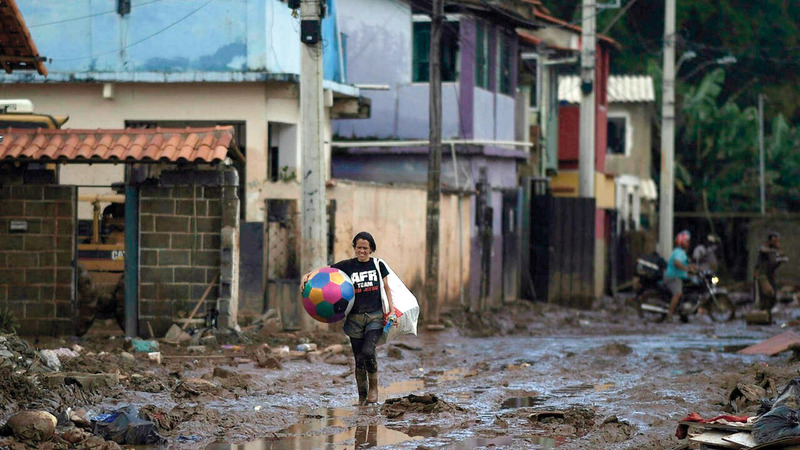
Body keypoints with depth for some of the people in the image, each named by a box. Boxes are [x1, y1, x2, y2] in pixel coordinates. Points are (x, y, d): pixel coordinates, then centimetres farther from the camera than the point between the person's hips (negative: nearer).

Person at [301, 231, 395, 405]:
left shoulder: (378, 265, 6)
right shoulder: (347, 265, 3)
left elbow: (386, 289, 12)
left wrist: (392, 311, 5)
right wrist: (307, 275, -20)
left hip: (375, 317, -1)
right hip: (355, 318, 1)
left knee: (368, 351, -21)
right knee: (359, 359, 2)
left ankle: (373, 387, 2)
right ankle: (362, 397, 14)